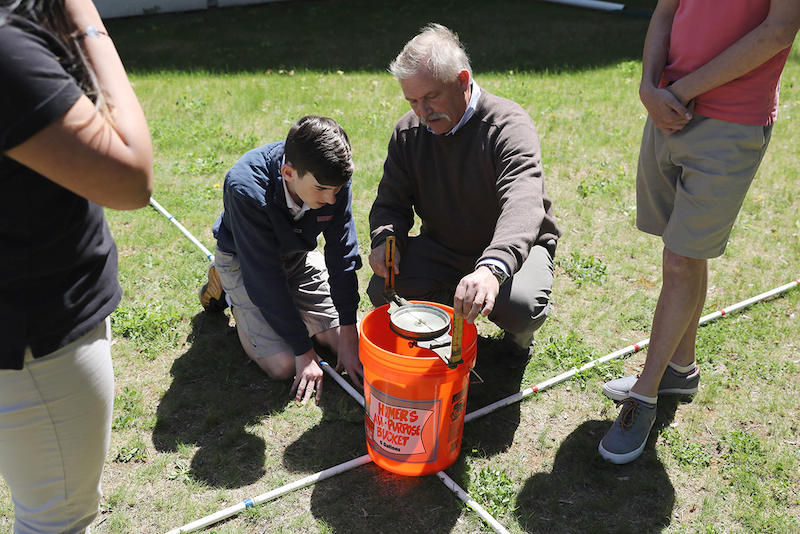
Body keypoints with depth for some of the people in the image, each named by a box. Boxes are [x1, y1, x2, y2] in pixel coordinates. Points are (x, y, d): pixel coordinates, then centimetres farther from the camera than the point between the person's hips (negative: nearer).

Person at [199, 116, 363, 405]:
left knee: (343, 339, -4)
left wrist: (349, 337, -16)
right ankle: (225, 287, 9)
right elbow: (264, 274, -32)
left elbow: (342, 256, -16)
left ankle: (288, 303, 21)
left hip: (298, 255, 4)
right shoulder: (246, 188, -38)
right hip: (243, 259, -4)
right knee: (283, 365, -13)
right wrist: (304, 350, -27)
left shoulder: (332, 179, -25)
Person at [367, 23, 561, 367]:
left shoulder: (508, 126, -24)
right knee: (383, 292, -20)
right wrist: (386, 238, -26)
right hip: (443, 248, 4)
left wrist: (492, 268, -60)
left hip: (515, 247, -4)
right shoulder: (408, 131, -5)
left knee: (519, 305, -34)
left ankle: (519, 333, 6)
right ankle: (453, 312, 12)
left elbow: (523, 206, -41)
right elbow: (391, 203, 0)